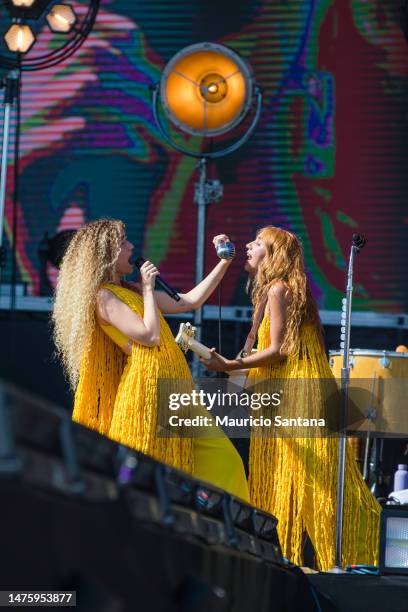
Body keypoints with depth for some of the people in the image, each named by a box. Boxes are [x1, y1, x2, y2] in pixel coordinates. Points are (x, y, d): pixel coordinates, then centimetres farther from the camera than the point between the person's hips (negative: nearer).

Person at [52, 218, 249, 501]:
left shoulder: (131, 291, 19)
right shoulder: (103, 297, -7)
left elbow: (189, 301, 23)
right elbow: (149, 335, -16)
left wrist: (224, 262, 23)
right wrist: (148, 289, -6)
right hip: (148, 390, -9)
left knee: (222, 461, 3)